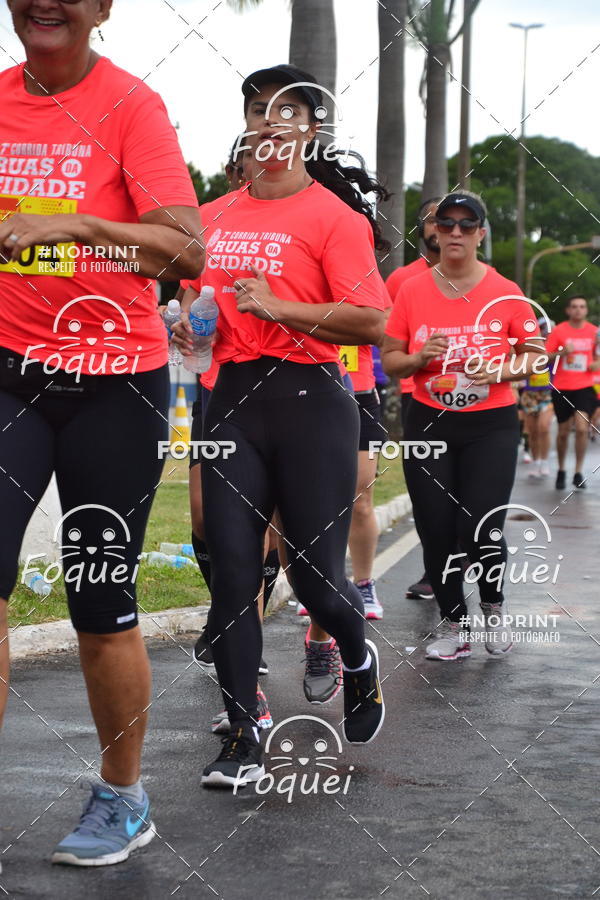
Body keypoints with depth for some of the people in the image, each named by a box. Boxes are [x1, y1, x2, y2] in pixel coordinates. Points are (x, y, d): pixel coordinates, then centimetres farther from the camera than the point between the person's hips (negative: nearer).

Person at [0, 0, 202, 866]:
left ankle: (123, 799, 22)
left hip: (115, 381, -3)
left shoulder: (131, 106, -6)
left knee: (102, 602, 2)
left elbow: (186, 249, -16)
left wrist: (77, 225, -26)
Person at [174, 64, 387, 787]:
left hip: (311, 403, -4)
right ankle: (243, 742, 6)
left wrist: (278, 306, -17)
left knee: (315, 575, -1)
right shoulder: (211, 218, 13)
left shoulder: (335, 216, -4)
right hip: (232, 401, 4)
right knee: (231, 571, -2)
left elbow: (372, 322, -12)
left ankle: (358, 660, 34)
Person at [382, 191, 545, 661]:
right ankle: (454, 626, 21)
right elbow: (390, 360, 7)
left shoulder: (505, 293, -3)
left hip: (491, 427, -2)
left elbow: (534, 354, 4)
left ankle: (494, 608, 21)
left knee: (481, 531, -10)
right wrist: (420, 358, -14)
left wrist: (501, 370, -15)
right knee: (436, 531, 1)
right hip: (429, 424, 2)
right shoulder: (412, 291, 2)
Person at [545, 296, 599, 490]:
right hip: (561, 388, 0)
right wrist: (562, 352, -18)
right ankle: (561, 470, 27)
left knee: (582, 428, -15)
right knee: (563, 432, 7)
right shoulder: (558, 331, -2)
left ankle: (579, 472, -4)